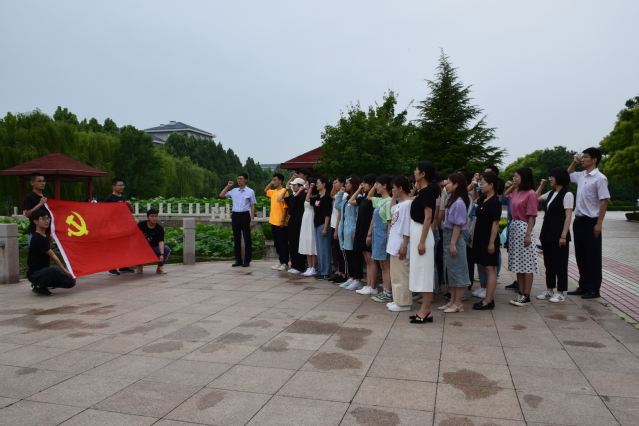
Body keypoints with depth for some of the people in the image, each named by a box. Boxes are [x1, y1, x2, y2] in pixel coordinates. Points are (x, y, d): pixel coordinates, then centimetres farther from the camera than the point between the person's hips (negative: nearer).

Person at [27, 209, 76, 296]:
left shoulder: (45, 236, 9)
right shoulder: (37, 239, -18)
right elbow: (52, 256, -16)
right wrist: (64, 270, -12)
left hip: (44, 271, 8)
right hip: (35, 274, -8)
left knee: (71, 282, -4)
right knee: (56, 269, -39)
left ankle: (44, 283, 13)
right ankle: (38, 287, -11)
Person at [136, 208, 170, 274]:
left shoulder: (160, 228, -14)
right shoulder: (141, 224, -10)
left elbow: (161, 241, -24)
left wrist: (162, 254, -38)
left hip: (154, 248, 0)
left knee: (167, 249, -28)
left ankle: (160, 267, -3)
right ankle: (139, 266, -1)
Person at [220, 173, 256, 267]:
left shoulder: (250, 192, 0)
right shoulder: (234, 191, 11)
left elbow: (252, 206, -1)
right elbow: (221, 195, 17)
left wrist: (252, 220, -7)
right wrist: (228, 186, 8)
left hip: (245, 215, -4)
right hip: (235, 215, 4)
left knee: (247, 238, 1)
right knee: (236, 238, 8)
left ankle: (247, 260, 8)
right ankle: (238, 260, 16)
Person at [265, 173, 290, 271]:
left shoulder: (284, 192, -11)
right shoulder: (273, 192, 13)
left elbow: (285, 207, -15)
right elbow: (265, 190, 34)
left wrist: (282, 220, -19)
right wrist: (270, 183, 17)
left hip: (281, 223, -8)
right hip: (274, 222, 8)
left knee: (283, 243, -1)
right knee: (277, 243, 13)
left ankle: (285, 263, 5)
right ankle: (281, 262, 21)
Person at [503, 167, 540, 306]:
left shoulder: (530, 194, -11)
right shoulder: (516, 192, 10)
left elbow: (531, 216, -14)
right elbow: (504, 196, 32)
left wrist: (528, 235, -18)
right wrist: (508, 187, 15)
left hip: (523, 228, -8)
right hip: (513, 227, 8)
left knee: (526, 264, -1)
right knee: (518, 264, 11)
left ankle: (526, 297, 6)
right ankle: (521, 294, 18)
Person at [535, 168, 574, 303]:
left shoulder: (567, 194, -9)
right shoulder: (551, 194, 12)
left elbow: (568, 217, -14)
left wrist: (563, 236, -18)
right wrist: (541, 185, 15)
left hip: (558, 234, -8)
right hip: (547, 233, 8)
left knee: (560, 264, 1)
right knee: (549, 263, 12)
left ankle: (561, 293, 9)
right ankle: (549, 290, 21)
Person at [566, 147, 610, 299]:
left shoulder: (599, 178, -11)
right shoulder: (581, 176, 10)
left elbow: (604, 201, -14)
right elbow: (568, 174, 32)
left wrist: (599, 223, -17)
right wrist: (574, 162, 15)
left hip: (591, 221, -7)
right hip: (579, 220, 8)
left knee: (593, 257, 2)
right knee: (580, 256, 12)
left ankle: (593, 289, 10)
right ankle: (583, 286, 21)